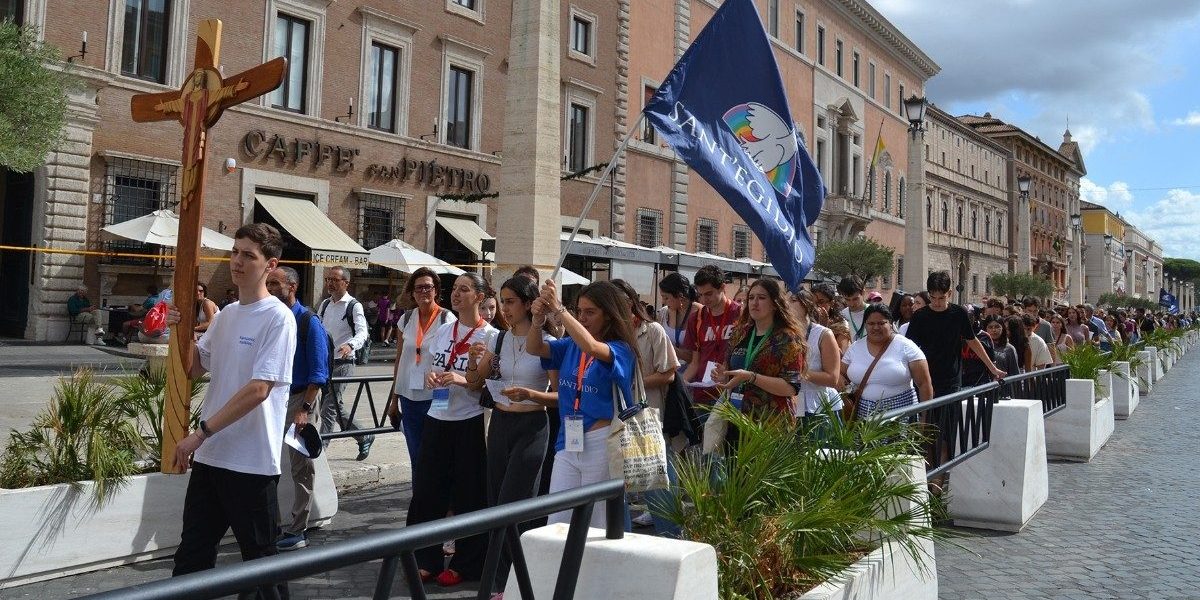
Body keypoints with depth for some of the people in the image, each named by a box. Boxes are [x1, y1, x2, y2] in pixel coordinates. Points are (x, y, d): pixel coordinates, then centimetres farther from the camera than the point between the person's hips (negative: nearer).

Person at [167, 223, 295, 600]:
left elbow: (258, 389, -20)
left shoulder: (278, 319, -13)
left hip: (253, 462, -7)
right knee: (192, 554, 15)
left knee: (260, 557, 6)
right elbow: (195, 369, 19)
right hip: (210, 455, 8)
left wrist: (200, 433, -21)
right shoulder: (226, 315, 11)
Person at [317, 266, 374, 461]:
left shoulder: (354, 306, -10)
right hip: (325, 361, 8)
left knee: (329, 405, -9)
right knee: (335, 406, 13)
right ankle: (364, 437, 28)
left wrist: (350, 345, -43)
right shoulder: (325, 304, 12)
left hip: (343, 362, -8)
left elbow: (362, 332, -23)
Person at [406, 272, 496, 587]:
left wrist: (463, 380, -23)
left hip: (470, 422, -5)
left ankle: (464, 564, 17)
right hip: (437, 418, 6)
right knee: (426, 490, 8)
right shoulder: (443, 331, 10)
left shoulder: (490, 335, -7)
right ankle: (426, 559, 22)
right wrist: (430, 377, -5)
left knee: (468, 496, 4)